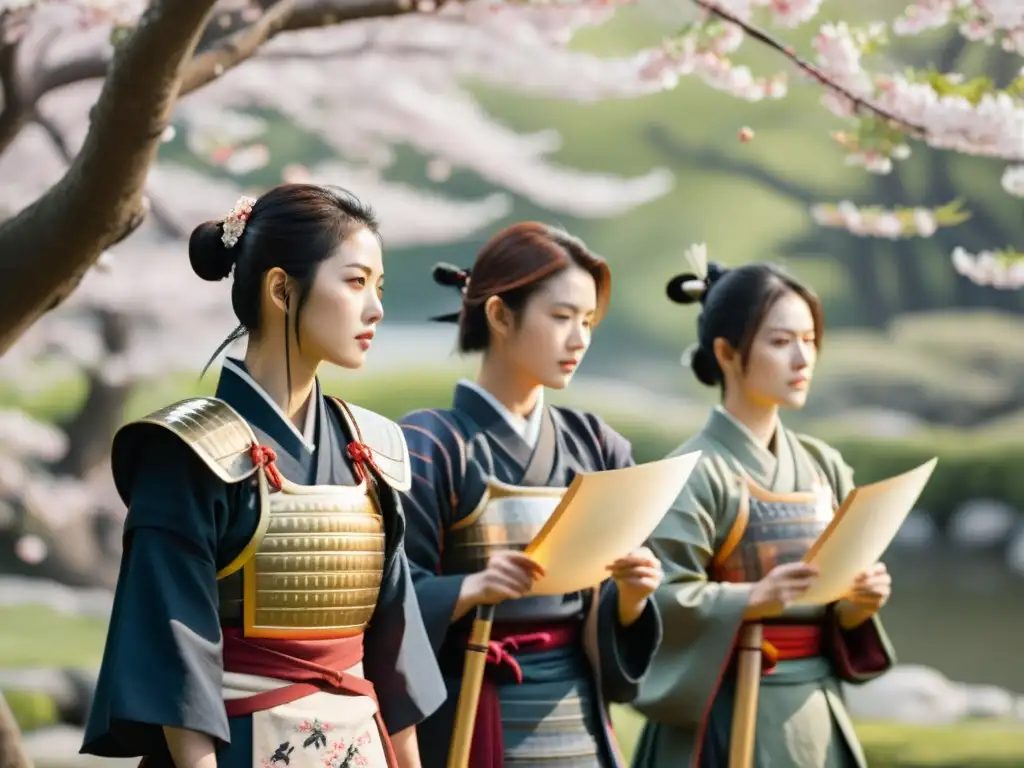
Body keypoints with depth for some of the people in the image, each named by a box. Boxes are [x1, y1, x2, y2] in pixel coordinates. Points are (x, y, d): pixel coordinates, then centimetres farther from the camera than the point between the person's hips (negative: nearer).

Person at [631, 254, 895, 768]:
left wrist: (858, 605, -6)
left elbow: (842, 619, 15)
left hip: (815, 715, 6)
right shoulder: (697, 472, -8)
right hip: (728, 719, -6)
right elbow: (663, 602, -16)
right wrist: (755, 597, -28)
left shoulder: (823, 468, 11)